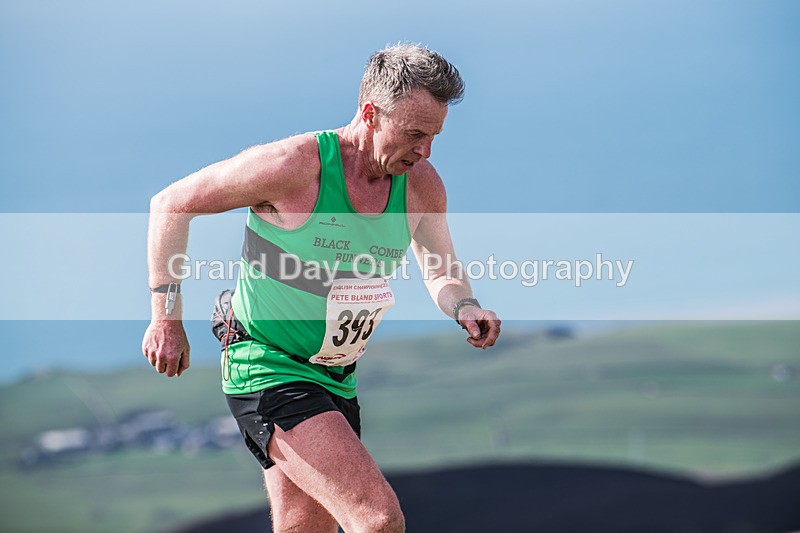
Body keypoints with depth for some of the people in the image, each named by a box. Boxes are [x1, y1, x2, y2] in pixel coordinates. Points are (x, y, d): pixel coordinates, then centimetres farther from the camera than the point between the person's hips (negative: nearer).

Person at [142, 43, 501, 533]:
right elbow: (171, 204, -8)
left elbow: (441, 274, 14)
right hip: (268, 369, -8)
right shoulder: (293, 166, -21)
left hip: (337, 380, 8)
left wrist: (465, 307, -11)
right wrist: (167, 317, -9)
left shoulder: (421, 185, -3)